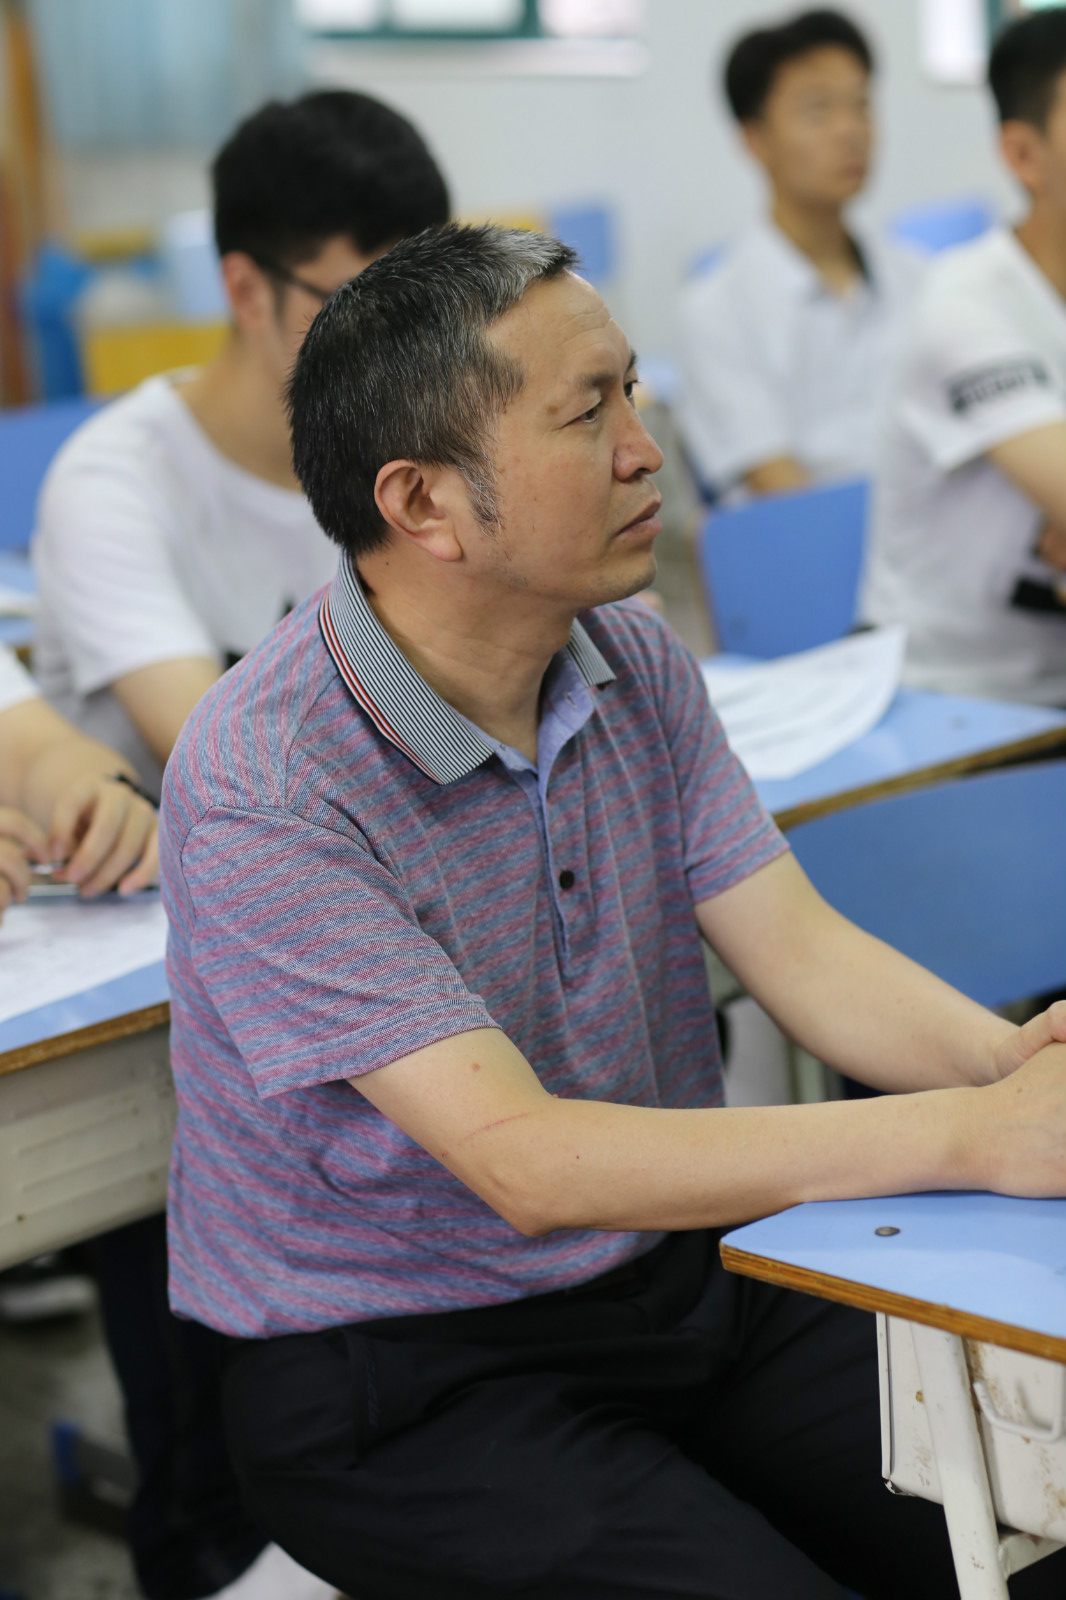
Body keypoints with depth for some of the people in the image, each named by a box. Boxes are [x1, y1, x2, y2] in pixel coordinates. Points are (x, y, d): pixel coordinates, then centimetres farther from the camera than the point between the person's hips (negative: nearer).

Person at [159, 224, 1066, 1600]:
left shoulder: (634, 663, 2)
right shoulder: (261, 791, -23)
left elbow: (799, 950, -2)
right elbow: (523, 1160, -27)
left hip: (680, 1277, 6)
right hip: (406, 1384, -6)